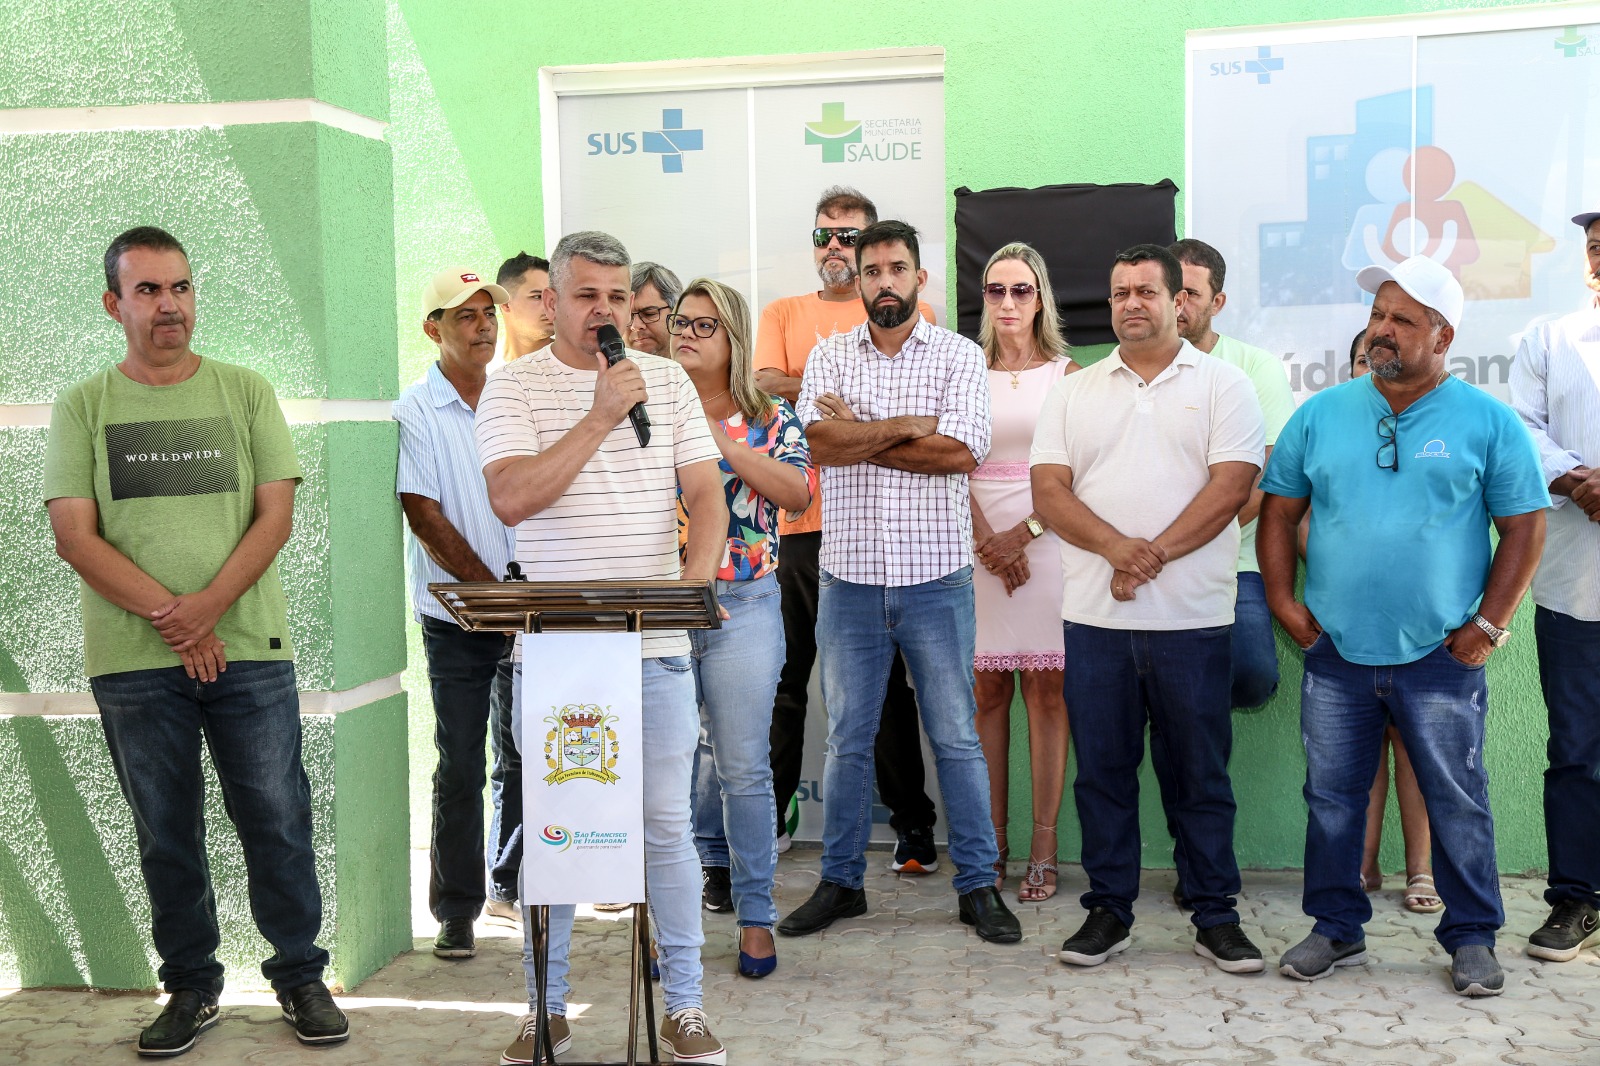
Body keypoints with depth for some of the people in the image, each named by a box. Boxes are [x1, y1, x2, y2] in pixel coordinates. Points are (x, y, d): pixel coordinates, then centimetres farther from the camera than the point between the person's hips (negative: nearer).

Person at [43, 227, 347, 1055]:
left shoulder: (246, 393, 7)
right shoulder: (82, 408, 6)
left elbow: (275, 515, 0)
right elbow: (76, 538, -1)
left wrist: (209, 605, -14)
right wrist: (172, 619, -12)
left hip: (249, 647, 0)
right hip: (133, 661, 1)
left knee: (278, 822, 3)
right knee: (165, 835, 10)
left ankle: (300, 975, 19)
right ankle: (190, 988, 25)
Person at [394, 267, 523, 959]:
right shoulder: (415, 412, -4)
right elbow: (425, 517, -10)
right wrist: (491, 588, -16)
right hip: (455, 618, -4)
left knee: (521, 759, 11)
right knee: (460, 767, 1)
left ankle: (509, 887, 28)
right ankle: (457, 909, 13)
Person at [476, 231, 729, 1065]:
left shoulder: (668, 382, 9)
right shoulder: (512, 387, 3)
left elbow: (707, 497, 6)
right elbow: (511, 497, -12)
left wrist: (694, 581, -11)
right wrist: (602, 415, -14)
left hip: (656, 647, 1)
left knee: (668, 823, 5)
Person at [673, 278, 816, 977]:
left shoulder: (770, 417, 5)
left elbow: (799, 494, -11)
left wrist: (718, 437, -16)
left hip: (742, 605, -2)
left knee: (743, 766, 1)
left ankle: (755, 916, 12)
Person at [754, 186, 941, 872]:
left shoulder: (906, 313, 10)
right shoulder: (782, 314, 16)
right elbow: (766, 384, -1)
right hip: (798, 520, 3)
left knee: (887, 678, 2)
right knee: (785, 677, 10)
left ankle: (912, 822, 13)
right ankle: (769, 816, 23)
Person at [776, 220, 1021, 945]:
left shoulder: (959, 355, 2)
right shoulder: (828, 357, 7)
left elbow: (962, 451, -13)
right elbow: (821, 440, -10)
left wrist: (859, 438, -8)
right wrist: (908, 425, -11)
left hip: (936, 578, -1)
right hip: (849, 578, 2)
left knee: (957, 739, 6)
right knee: (847, 739, 10)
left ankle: (978, 885, 18)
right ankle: (841, 882, 23)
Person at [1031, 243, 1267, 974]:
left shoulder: (1222, 385, 4)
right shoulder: (1074, 392, 12)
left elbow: (1231, 486, -7)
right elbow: (1048, 490, 1)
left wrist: (1152, 556, -15)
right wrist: (1116, 546, -15)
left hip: (1192, 617, -2)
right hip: (1093, 615, 2)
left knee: (1200, 772, 6)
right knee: (1102, 770, 9)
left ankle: (1215, 918, 19)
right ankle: (1109, 911, 21)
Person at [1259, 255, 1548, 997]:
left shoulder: (1488, 422, -1)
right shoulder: (1322, 414, 6)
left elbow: (1524, 527, 0)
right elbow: (1280, 511, 10)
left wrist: (1489, 624, -6)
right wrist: (1282, 601, 0)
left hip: (1440, 657, -2)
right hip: (1335, 655, 2)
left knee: (1458, 804, 7)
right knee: (1332, 799, 10)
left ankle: (1472, 939, 23)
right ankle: (1336, 929, 26)